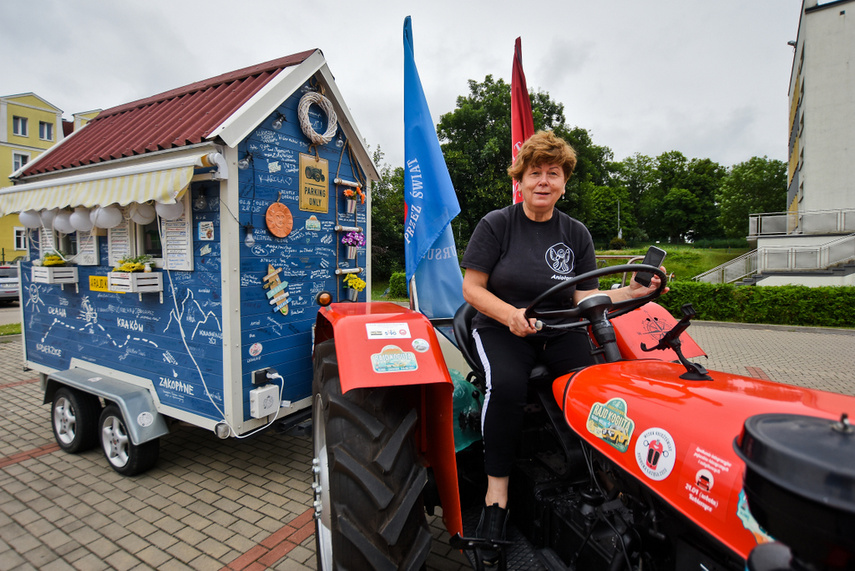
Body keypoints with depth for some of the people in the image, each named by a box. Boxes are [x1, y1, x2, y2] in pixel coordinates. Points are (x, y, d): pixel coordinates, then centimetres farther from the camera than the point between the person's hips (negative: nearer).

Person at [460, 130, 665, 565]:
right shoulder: (495, 225, -1)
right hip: (500, 328, -3)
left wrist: (631, 292, -10)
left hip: (559, 331, 3)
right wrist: (511, 314, -22)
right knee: (505, 384, -32)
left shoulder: (576, 234, 10)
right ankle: (496, 489, -15)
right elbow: (471, 288, -5)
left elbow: (585, 297, 6)